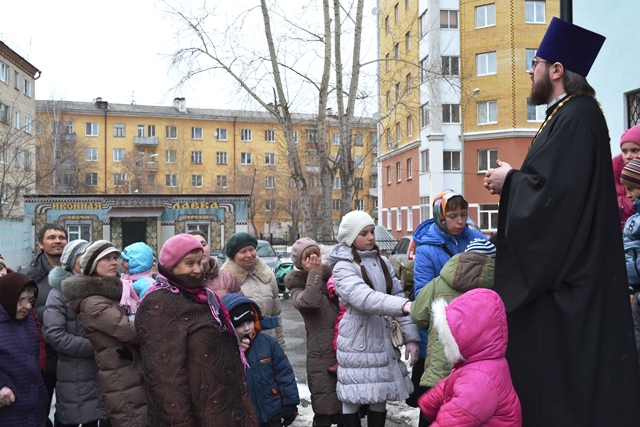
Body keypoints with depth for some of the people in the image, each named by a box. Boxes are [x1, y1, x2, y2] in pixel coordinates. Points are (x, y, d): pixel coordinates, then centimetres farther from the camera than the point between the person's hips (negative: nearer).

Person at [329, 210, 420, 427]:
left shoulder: (382, 262, 10)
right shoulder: (343, 267, -10)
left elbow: (398, 296, 7)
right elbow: (364, 298, -27)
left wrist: (411, 337, -3)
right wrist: (403, 305, -39)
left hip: (383, 339, 5)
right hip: (357, 340, -5)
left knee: (380, 397, 13)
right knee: (352, 399, 3)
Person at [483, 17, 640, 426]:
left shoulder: (576, 117, -15)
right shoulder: (568, 114, 16)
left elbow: (557, 191, -25)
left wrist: (509, 181, -9)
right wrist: (514, 178, 8)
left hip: (567, 274, -10)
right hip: (560, 266, 10)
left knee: (560, 365, -2)